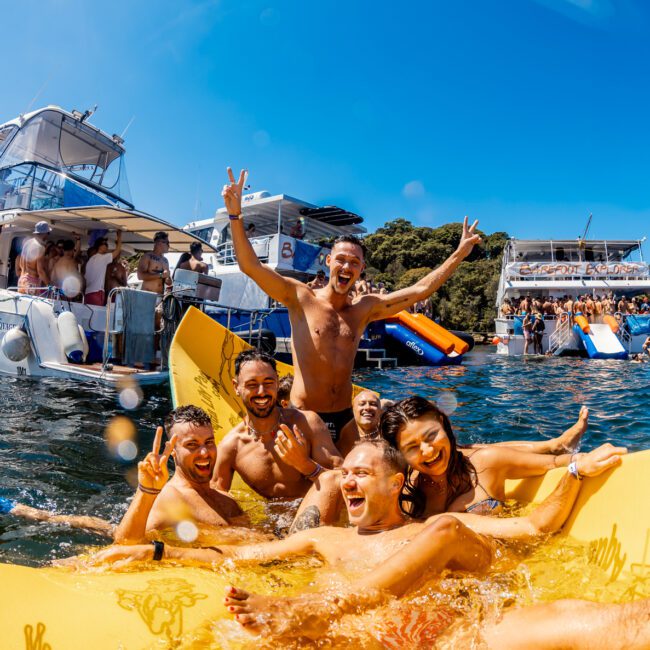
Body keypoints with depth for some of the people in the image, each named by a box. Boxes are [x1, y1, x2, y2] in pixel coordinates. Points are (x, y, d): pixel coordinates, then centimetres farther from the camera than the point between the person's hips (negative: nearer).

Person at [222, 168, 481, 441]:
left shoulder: (365, 308, 7)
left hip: (345, 418, 4)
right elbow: (250, 266, -11)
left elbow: (420, 290, 9)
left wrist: (460, 253, 9)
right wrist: (236, 214, -21)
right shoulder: (301, 298, -3)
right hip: (304, 418, -3)